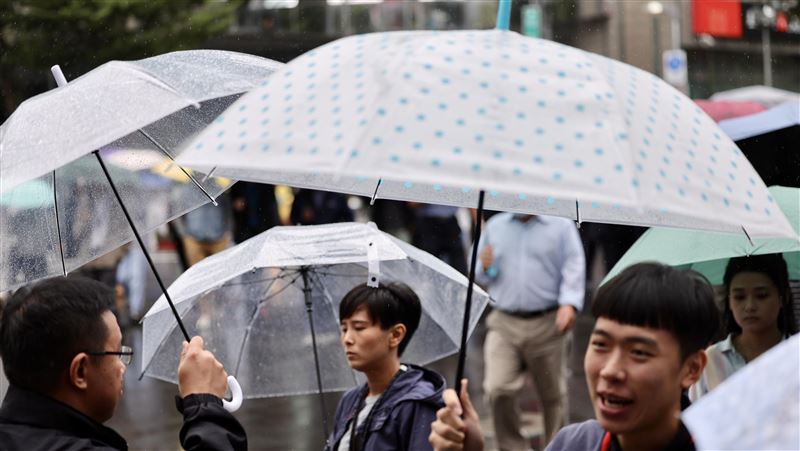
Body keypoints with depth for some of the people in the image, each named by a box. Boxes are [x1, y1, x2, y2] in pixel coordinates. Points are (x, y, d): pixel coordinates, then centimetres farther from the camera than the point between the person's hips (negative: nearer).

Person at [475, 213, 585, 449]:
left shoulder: (562, 226, 4)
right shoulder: (495, 226, 14)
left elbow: (574, 268, -6)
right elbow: (481, 276, 22)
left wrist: (569, 304, -22)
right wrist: (485, 267, -2)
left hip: (547, 324, -2)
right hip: (504, 323, 2)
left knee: (553, 395, 8)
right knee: (496, 390, -14)